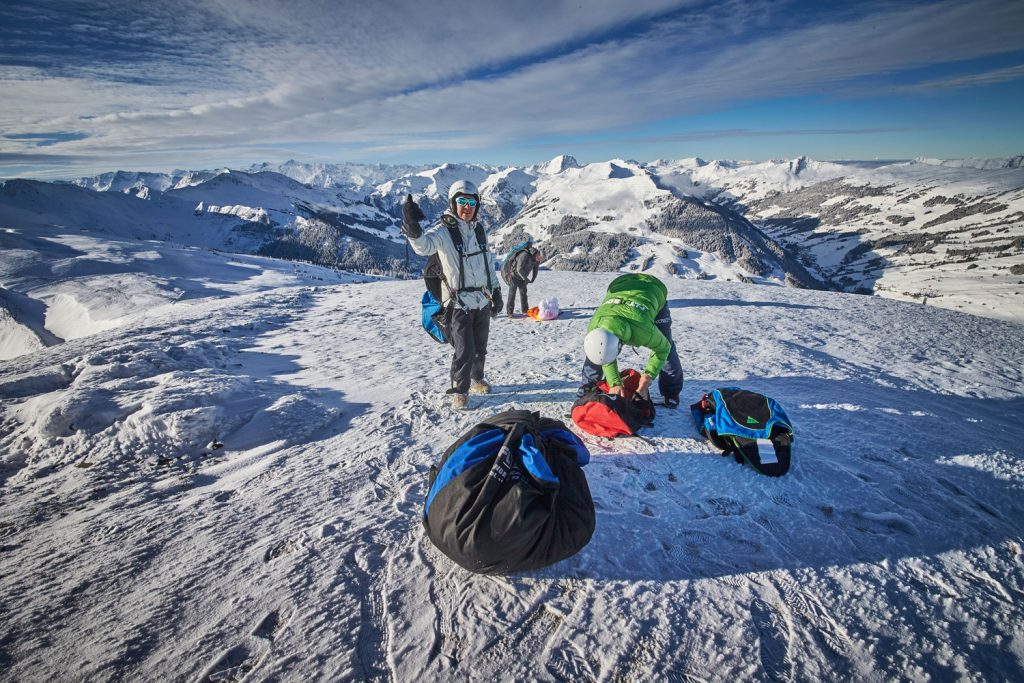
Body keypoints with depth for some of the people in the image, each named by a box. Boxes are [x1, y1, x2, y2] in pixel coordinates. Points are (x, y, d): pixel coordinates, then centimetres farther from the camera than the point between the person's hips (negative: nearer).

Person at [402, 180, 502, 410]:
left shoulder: (479, 230, 9)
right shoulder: (443, 230, -11)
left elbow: (489, 263, 18)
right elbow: (424, 246, -34)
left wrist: (496, 291, 17)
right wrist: (412, 228, -55)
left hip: (483, 300, 6)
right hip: (459, 303, -6)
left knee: (480, 348, 16)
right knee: (464, 351, -7)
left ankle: (477, 380, 37)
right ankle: (459, 391, 12)